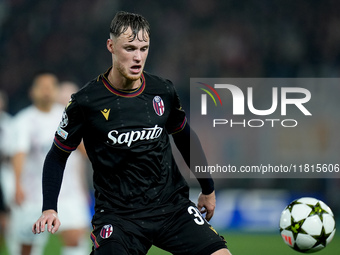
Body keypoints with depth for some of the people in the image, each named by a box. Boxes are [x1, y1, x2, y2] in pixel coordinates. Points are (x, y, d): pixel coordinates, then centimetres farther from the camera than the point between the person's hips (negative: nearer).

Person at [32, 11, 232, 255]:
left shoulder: (163, 91, 2)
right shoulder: (86, 102, -8)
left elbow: (186, 139, 19)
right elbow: (57, 155, 4)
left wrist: (208, 189, 26)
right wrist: (49, 209, -5)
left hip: (173, 206, 2)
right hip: (117, 214, -2)